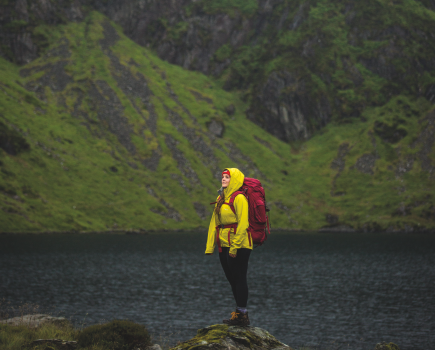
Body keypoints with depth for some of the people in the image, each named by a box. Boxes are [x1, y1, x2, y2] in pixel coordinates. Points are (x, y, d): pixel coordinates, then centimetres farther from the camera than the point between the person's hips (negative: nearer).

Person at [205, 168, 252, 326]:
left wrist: (235, 246, -20)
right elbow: (214, 222, 14)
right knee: (231, 278, 12)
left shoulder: (239, 198, -12)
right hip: (224, 244, 9)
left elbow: (243, 224, -17)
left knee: (239, 278, -4)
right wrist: (210, 246, 11)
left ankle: (242, 315, 1)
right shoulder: (221, 198, 15)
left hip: (238, 244, -9)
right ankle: (239, 313, 21)